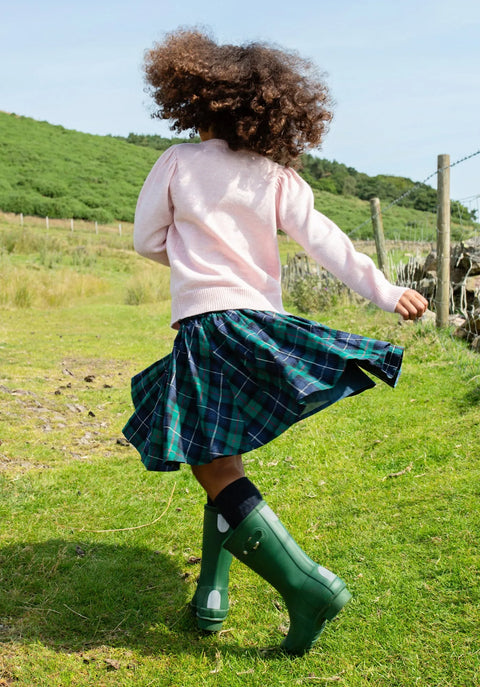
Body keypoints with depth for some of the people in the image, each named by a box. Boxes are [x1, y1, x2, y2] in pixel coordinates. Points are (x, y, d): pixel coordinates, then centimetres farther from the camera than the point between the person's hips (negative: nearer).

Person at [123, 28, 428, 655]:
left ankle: (307, 585, -15)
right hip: (263, 323, 4)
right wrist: (386, 292, -4)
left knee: (217, 468, -4)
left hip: (204, 325, -4)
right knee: (224, 460, 17)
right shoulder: (277, 174, 7)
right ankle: (211, 594, 19)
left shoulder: (178, 162, 3)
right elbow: (322, 238, -3)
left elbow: (147, 239, 9)